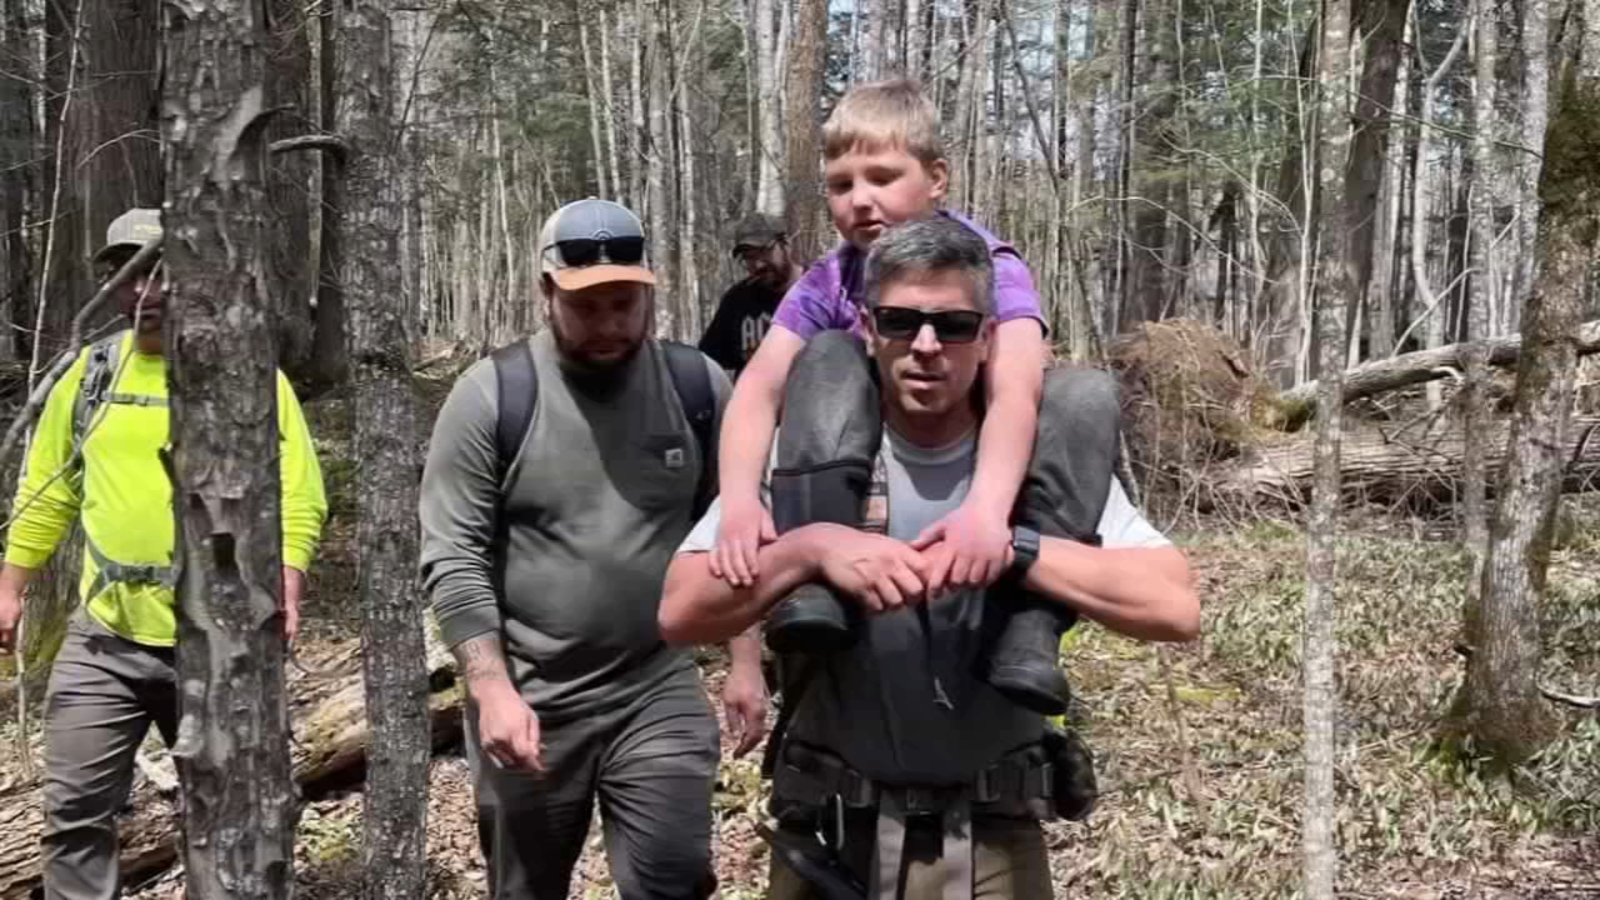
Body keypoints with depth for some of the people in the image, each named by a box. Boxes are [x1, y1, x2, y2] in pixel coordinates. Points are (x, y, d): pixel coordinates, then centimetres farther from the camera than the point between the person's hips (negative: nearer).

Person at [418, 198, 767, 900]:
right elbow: (453, 559, -11)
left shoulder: (698, 386, -2)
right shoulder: (490, 397, -10)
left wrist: (745, 661, 0)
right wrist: (492, 690, -18)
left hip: (661, 693, 1)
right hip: (529, 701, -1)